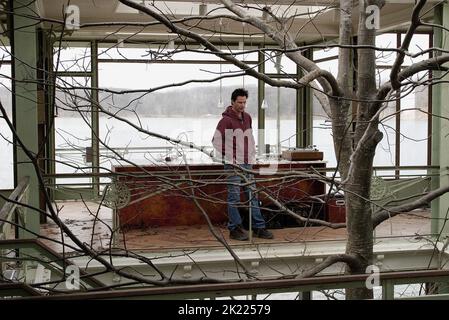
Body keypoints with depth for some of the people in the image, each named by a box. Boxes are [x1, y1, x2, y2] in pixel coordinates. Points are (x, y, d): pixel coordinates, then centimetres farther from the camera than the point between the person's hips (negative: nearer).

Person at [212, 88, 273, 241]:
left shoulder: (247, 118, 12)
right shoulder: (226, 120, -10)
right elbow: (216, 141, -10)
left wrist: (252, 156, 14)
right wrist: (228, 159, -11)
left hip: (247, 164, 7)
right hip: (233, 165, -7)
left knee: (252, 195, 9)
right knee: (234, 197, -2)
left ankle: (259, 227, 14)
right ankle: (235, 229, 5)